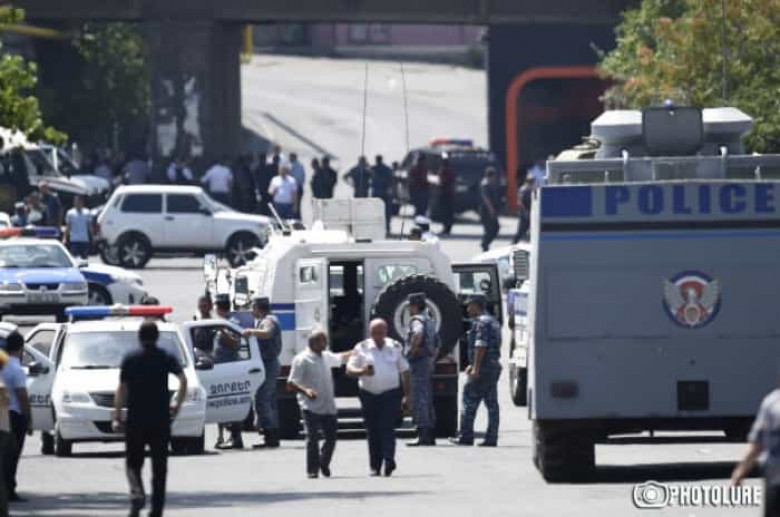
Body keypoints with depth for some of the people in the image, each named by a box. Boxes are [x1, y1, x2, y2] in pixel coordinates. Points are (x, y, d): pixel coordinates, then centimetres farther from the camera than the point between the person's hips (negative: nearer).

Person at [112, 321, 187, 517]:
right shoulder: (166, 358, 2)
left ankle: (137, 493, -21)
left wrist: (117, 416, 1)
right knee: (159, 465, 9)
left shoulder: (130, 359, 0)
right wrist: (177, 404, -2)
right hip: (161, 419, 1)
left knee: (133, 462, 8)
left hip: (136, 420, -1)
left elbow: (122, 390, -4)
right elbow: (183, 379, -12)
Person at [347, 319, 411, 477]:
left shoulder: (395, 348, 7)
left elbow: (404, 371, 12)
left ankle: (389, 460, -24)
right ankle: (375, 467, 10)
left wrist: (406, 395, 9)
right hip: (369, 395, 1)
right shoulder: (362, 348, 5)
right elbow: (349, 368, 1)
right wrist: (362, 372, -22)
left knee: (387, 428, -14)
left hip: (390, 394, -1)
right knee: (373, 431, 4)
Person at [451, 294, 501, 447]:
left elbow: (481, 347, -20)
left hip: (482, 369, -10)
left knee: (469, 403, -4)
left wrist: (475, 368, -21)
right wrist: (473, 364, 29)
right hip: (494, 367, 10)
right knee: (492, 404, 5)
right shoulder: (493, 322, 20)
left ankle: (466, 437, -3)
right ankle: (491, 438, 3)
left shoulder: (481, 322, -12)